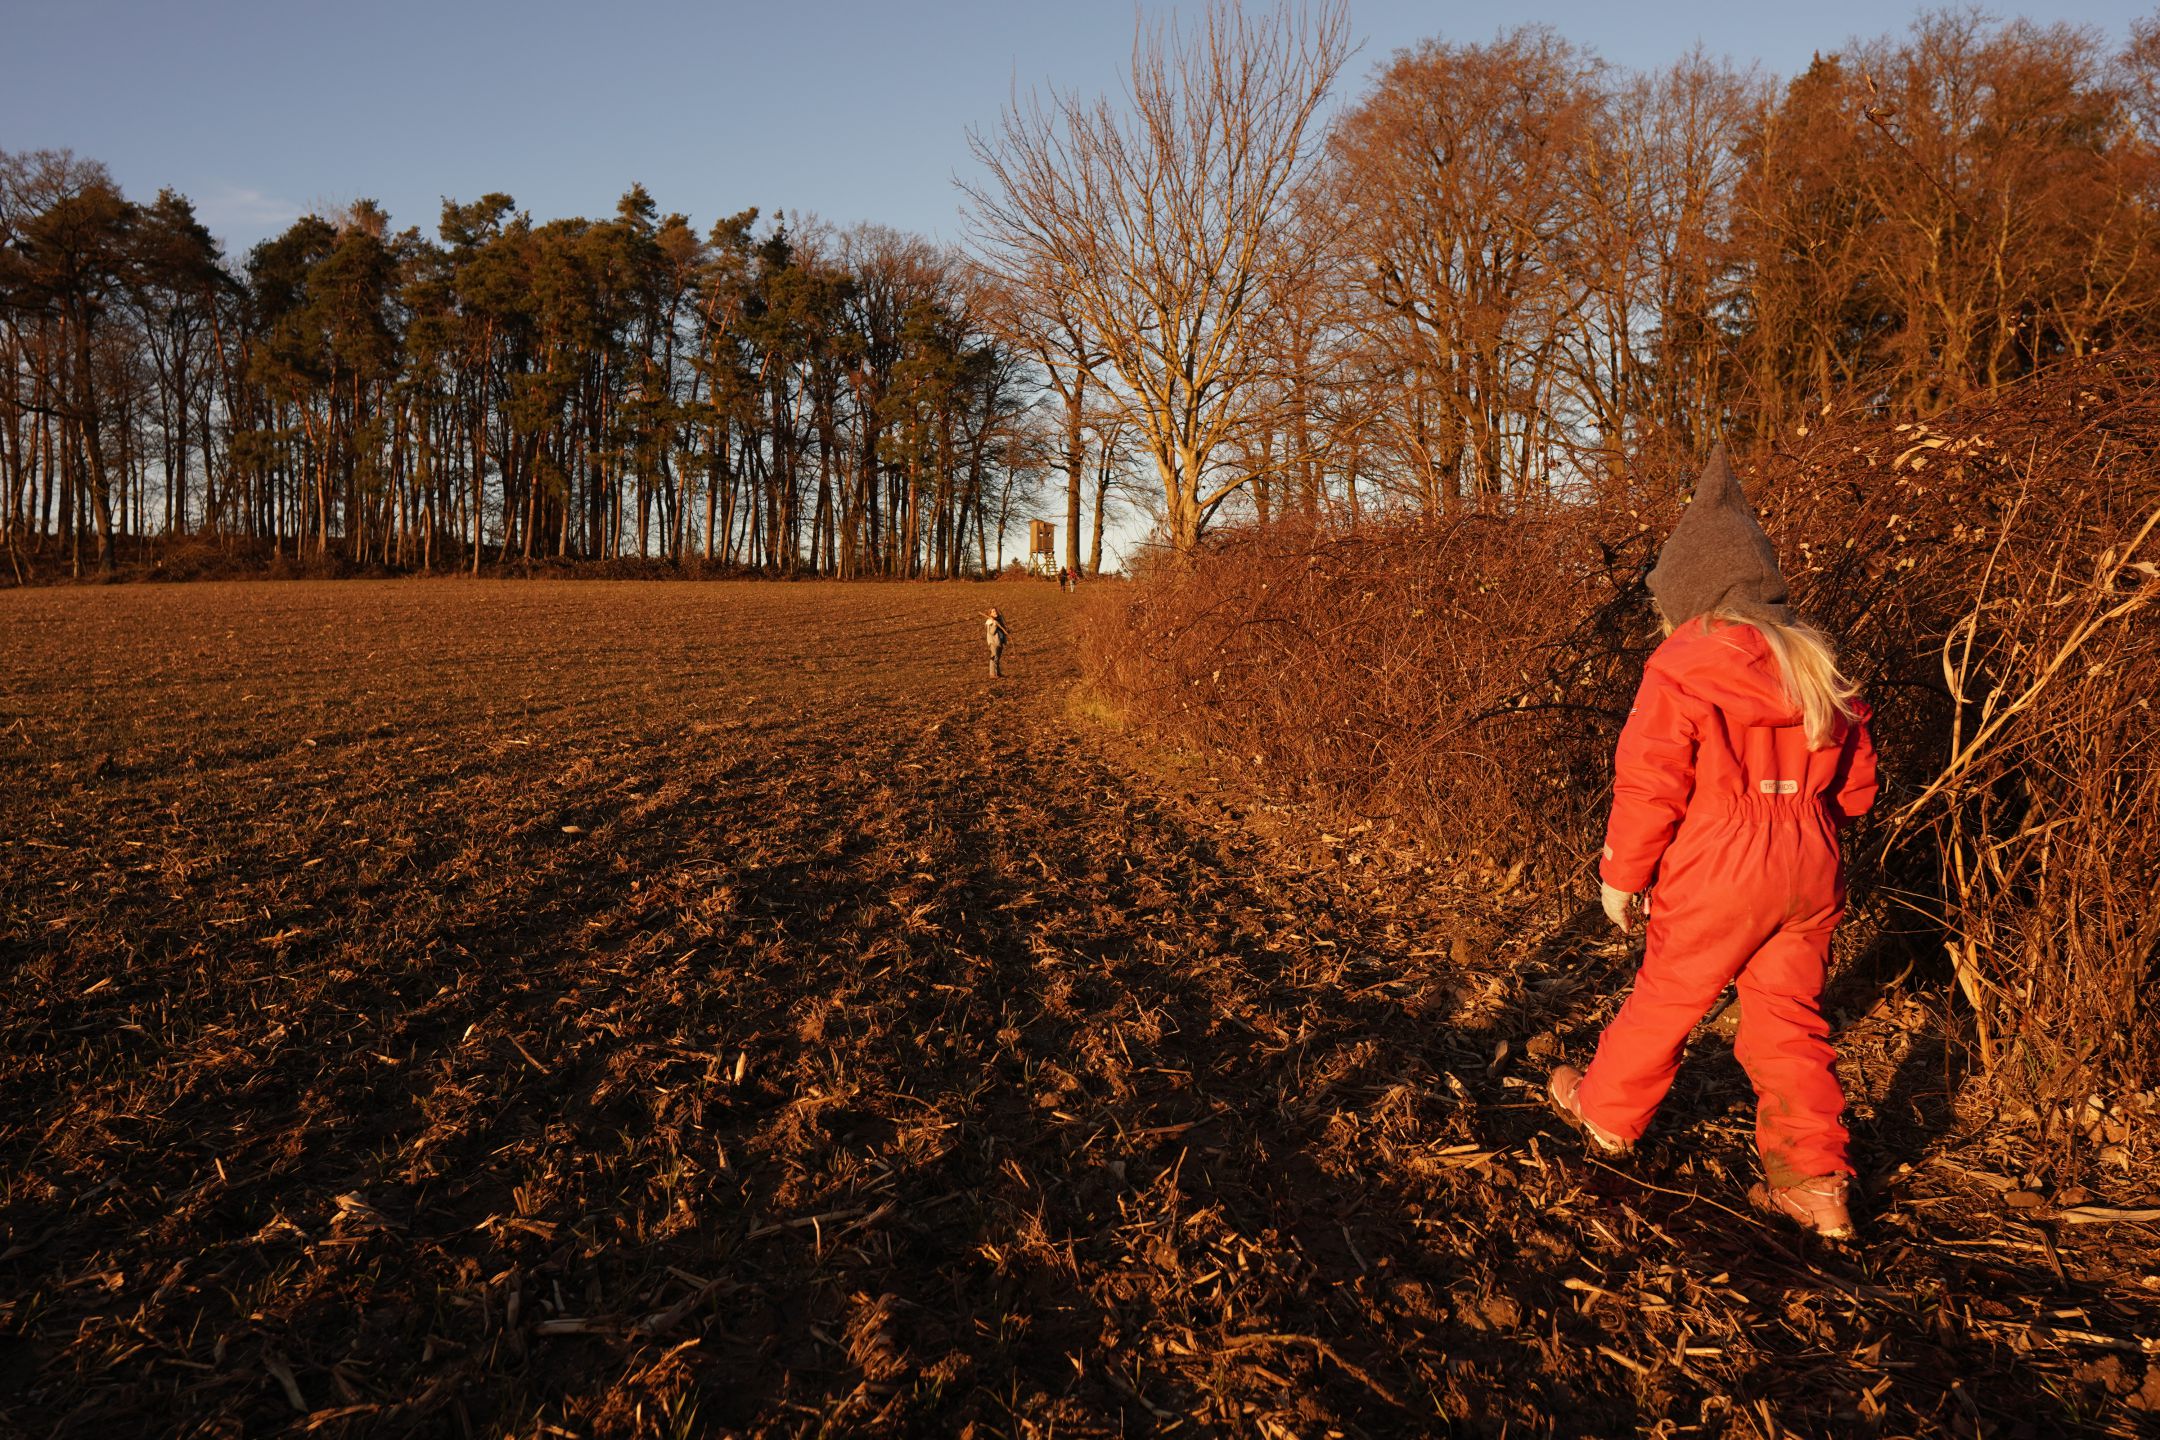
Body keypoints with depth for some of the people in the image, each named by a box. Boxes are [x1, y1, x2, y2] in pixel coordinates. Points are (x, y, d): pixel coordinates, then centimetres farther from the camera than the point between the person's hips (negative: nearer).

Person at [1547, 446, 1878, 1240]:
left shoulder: (1681, 669, -12)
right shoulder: (1819, 668, 8)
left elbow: (1648, 785, -15)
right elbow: (1855, 782, 14)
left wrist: (1620, 875, -4)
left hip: (1716, 877, -5)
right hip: (1808, 875, 6)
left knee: (1665, 998, 13)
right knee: (1788, 1021, 12)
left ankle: (1609, 1111, 34)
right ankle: (1815, 1185, 14)